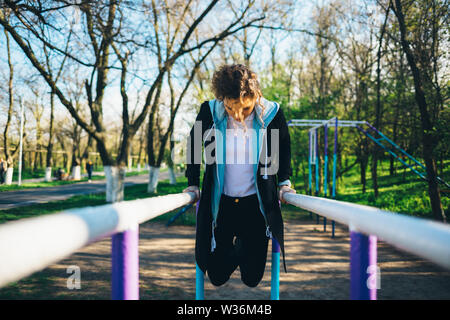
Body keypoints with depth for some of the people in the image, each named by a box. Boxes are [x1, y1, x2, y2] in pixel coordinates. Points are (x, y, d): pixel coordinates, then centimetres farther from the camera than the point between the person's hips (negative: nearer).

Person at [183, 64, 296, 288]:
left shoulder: (271, 113, -13)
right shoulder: (209, 112, -14)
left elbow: (284, 149, 7)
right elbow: (193, 145, 6)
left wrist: (284, 183, 2)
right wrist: (192, 184, 4)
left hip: (256, 203, 0)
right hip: (220, 203, 0)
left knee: (252, 278, 7)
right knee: (217, 277, 7)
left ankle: (242, 246, 41)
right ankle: (232, 250, 41)